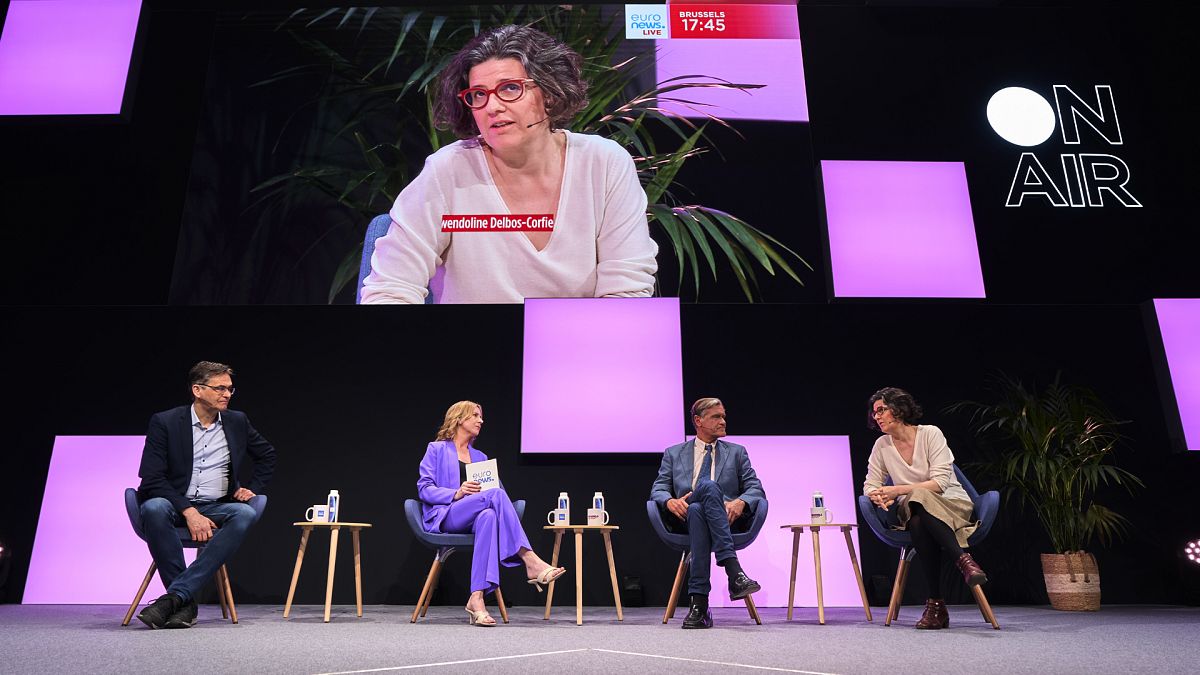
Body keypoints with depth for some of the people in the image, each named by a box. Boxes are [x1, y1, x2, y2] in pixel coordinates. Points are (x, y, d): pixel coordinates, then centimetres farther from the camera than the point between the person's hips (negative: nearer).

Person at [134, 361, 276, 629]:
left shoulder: (237, 421, 9)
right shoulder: (165, 422, -2)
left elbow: (267, 456, 24)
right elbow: (151, 478, -9)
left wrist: (253, 487, 8)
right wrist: (189, 512, -21)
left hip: (217, 507, 2)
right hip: (175, 504, -2)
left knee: (246, 513, -31)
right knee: (153, 508, -37)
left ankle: (174, 596, -34)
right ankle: (186, 603, -28)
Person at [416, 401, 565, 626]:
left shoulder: (480, 457, 26)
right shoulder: (437, 449, 12)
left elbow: (489, 489, 21)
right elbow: (424, 488, 0)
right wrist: (457, 493, -16)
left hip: (472, 519, 4)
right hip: (444, 516, -4)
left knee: (488, 516, -37)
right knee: (496, 494, -31)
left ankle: (477, 597, -48)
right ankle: (530, 562, -40)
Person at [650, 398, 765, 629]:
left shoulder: (736, 452, 21)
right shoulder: (674, 453, 21)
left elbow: (756, 489, 11)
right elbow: (658, 489, 11)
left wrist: (740, 502, -14)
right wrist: (670, 500, -14)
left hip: (727, 520, 0)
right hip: (686, 518, 0)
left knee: (703, 498, -38)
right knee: (708, 485, -36)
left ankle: (699, 603, -42)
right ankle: (734, 572, -46)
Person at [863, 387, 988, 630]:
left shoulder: (930, 434, -7)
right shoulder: (882, 445, 4)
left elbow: (940, 482, -15)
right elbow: (870, 485, 5)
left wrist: (899, 490, -23)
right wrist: (879, 497, -19)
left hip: (952, 505, -2)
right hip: (915, 513, 2)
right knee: (918, 524, -38)